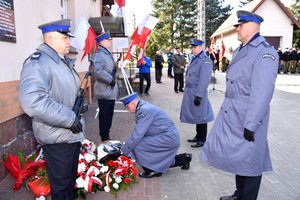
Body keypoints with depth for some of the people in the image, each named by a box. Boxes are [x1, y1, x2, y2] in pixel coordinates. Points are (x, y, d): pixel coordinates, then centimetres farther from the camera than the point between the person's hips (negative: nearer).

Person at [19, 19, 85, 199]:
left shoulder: (64, 61, 11)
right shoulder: (37, 63, -20)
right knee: (61, 182, 9)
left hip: (73, 132, 9)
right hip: (57, 136, -9)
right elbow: (32, 101, -36)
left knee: (71, 176, 25)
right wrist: (70, 118, -29)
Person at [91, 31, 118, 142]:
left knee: (108, 116, 16)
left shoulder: (107, 53, 17)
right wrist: (110, 79, -23)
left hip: (110, 91, 10)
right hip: (105, 92, -10)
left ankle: (106, 137, 27)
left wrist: (114, 69, 12)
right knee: (105, 116, -2)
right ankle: (104, 139, 9)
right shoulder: (99, 54, -16)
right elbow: (96, 71, -31)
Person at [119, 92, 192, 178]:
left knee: (137, 145, -15)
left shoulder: (144, 111, -22)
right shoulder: (143, 107, 9)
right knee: (159, 161, 23)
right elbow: (138, 132, 16)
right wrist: (127, 145, 19)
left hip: (168, 138, -10)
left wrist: (123, 151, -15)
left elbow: (137, 135, -24)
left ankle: (152, 170, 0)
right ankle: (184, 158, 32)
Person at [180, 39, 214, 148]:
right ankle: (198, 136, 31)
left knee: (200, 117, 2)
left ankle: (202, 140, 14)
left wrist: (199, 95, -24)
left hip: (197, 93, -9)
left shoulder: (205, 60, -14)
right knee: (195, 116, 17)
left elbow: (204, 80, -21)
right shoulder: (194, 59, 14)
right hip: (190, 92, 9)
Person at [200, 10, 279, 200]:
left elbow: (262, 93, -21)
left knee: (250, 161, 6)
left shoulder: (265, 52, -15)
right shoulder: (240, 50, 12)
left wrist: (251, 125, -22)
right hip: (232, 114, 9)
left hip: (247, 116, -8)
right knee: (238, 156, 19)